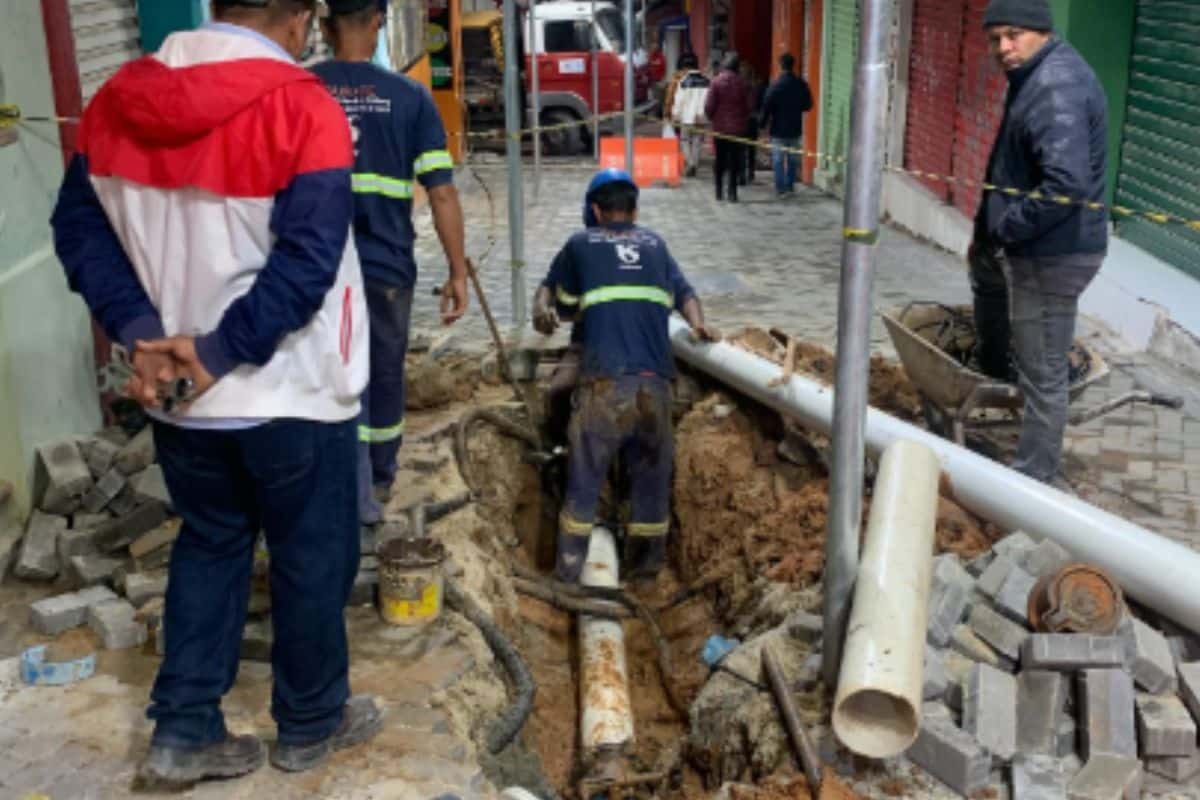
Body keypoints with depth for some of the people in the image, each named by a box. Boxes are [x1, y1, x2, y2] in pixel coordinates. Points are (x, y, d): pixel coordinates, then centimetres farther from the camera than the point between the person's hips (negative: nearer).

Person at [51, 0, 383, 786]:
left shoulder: (118, 100, 4)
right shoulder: (301, 107, -16)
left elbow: (80, 224, 3)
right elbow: (307, 261, -24)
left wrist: (140, 328, -7)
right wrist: (218, 351, -18)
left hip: (176, 396, 6)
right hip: (290, 395, -5)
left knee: (207, 546, 22)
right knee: (312, 556, 13)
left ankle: (184, 730, 25)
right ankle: (310, 723, 30)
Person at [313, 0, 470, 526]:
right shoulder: (409, 97, -3)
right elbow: (441, 192, -6)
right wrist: (458, 272, 0)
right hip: (386, 265, 0)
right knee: (385, 374, 17)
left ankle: (357, 495, 4)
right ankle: (379, 480, 35)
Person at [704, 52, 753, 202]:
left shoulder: (716, 82, -8)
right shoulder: (742, 83, -6)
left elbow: (709, 106, -11)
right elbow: (750, 105, -6)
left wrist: (711, 118, 7)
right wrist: (743, 118, 12)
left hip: (719, 127, 0)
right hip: (738, 127, 0)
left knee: (720, 160, 12)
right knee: (735, 160, 4)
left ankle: (719, 192, 17)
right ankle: (732, 192, 0)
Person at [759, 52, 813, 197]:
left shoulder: (775, 86, -14)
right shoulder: (802, 84, -1)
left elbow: (767, 107, -12)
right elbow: (808, 105, 8)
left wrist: (763, 125, -1)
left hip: (778, 129, -4)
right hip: (795, 129, 4)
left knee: (778, 160, 2)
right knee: (793, 159, 15)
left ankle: (780, 189, -1)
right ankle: (790, 186, 20)